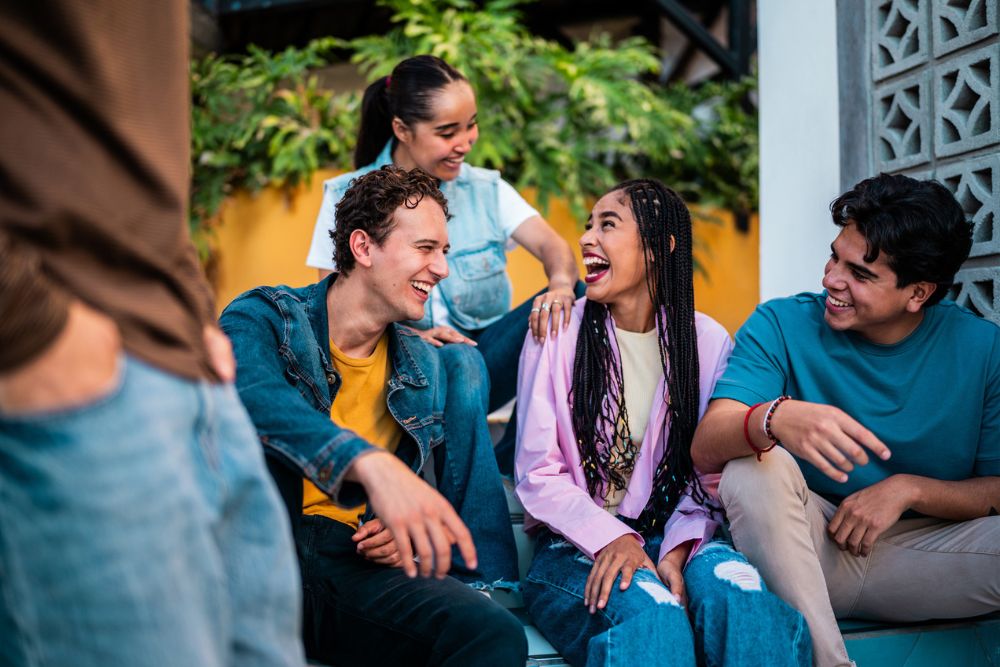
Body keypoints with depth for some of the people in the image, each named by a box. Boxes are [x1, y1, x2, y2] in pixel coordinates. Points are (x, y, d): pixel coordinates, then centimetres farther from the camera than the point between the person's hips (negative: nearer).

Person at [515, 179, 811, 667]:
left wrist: (677, 549, -16)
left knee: (740, 595, -31)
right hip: (578, 544, -2)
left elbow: (708, 476, 2)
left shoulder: (707, 341, 5)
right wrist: (611, 539, -19)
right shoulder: (560, 331, 1)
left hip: (672, 538, 2)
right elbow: (537, 475, -4)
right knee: (651, 614, -35)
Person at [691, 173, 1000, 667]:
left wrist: (908, 488, -18)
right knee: (755, 465, -31)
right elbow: (704, 448, -20)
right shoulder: (781, 326, -7)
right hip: (806, 548, 0)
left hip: (922, 551, 1)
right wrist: (775, 418, -42)